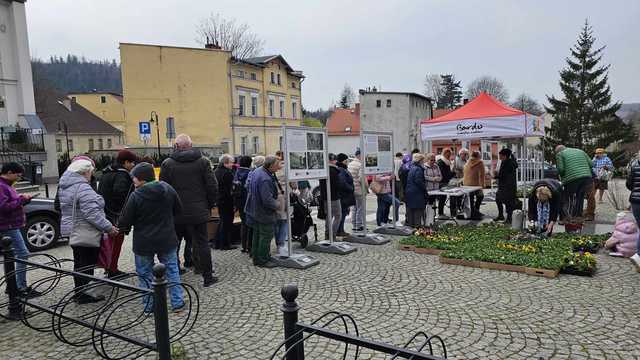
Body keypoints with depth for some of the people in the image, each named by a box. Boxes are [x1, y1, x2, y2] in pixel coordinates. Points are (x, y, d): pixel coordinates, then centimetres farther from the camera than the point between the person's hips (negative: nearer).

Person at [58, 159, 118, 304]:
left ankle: (80, 293, 30)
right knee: (87, 265, 0)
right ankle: (83, 295, 8)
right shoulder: (83, 188, -21)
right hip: (86, 235, -10)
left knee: (80, 264, 19)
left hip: (73, 232, 10)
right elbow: (92, 213, -27)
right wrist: (109, 227, -20)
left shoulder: (65, 186, 12)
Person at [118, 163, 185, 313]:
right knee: (172, 270, 15)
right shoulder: (168, 189, -6)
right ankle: (178, 303, 17)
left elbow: (125, 221, -12)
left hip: (143, 243, -3)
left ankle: (149, 306, 20)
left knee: (145, 274, 13)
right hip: (167, 240, 3)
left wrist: (121, 227, 10)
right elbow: (178, 210, 6)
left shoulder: (135, 196, -17)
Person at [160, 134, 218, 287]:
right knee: (202, 243, 6)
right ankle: (208, 276, 12)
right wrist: (210, 205, 8)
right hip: (198, 212, 0)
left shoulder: (167, 163, -3)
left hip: (175, 213, 1)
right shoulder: (203, 161, -3)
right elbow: (212, 186, -5)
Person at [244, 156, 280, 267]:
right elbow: (268, 200, -30)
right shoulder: (265, 179, -30)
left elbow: (247, 185, 19)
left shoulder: (256, 171, 3)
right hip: (264, 213, -10)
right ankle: (263, 260, 11)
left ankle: (256, 258, 29)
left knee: (257, 235, 19)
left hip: (254, 211, 10)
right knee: (266, 237, 2)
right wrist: (276, 205, -12)